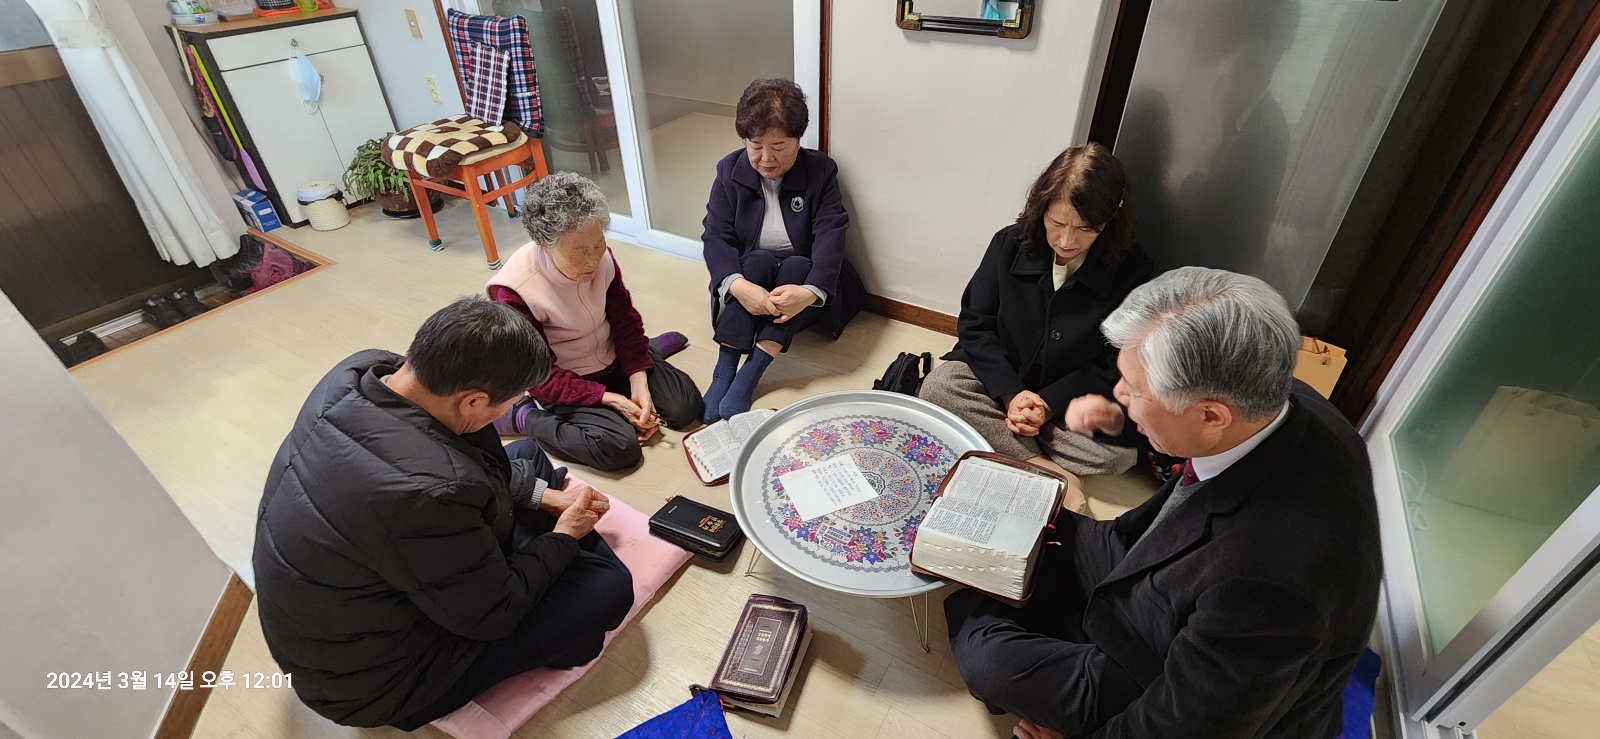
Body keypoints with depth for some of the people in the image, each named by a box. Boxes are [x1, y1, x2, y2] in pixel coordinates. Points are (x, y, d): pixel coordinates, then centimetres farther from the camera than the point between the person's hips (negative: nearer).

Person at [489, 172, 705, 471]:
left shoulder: (602, 258, -14)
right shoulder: (514, 292, -26)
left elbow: (626, 321, -4)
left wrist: (639, 384, -15)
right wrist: (610, 399, -24)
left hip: (614, 359, 5)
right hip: (566, 384, -4)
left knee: (686, 406, -7)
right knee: (621, 446, -24)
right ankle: (524, 416, -3)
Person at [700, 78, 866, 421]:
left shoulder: (821, 171, -9)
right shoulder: (730, 171, -6)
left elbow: (830, 235, -21)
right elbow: (716, 237, -14)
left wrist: (810, 291, -40)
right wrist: (738, 285, -36)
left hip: (803, 278, 0)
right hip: (750, 279, 1)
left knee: (797, 266, -31)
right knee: (758, 260, -30)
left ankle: (749, 376, -37)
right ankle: (723, 372, -36)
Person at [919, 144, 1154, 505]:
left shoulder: (1133, 272, -13)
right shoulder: (1010, 244, -8)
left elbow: (1114, 366, -8)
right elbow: (974, 323, -7)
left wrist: (1049, 404, -21)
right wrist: (1011, 393, -19)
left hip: (1073, 396, -1)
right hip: (999, 378, 2)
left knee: (1121, 451, -28)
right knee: (938, 386, -27)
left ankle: (997, 435, -16)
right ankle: (1041, 466, -24)